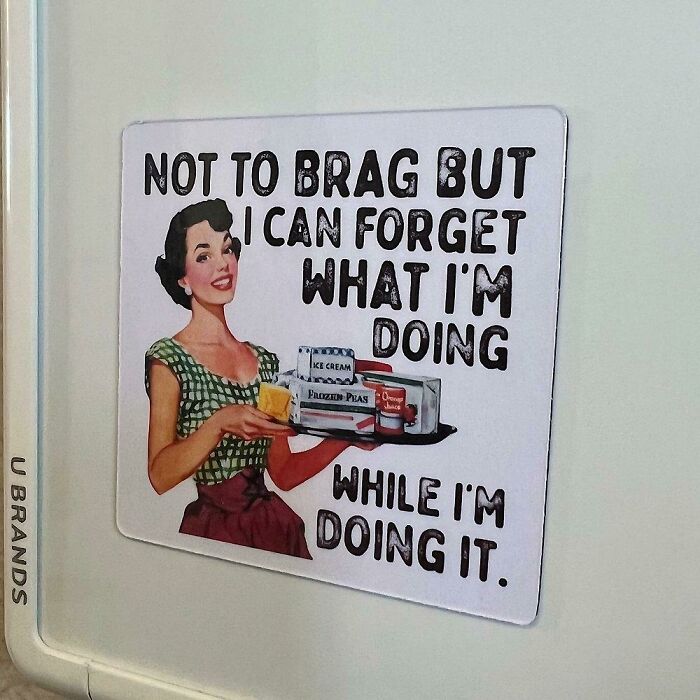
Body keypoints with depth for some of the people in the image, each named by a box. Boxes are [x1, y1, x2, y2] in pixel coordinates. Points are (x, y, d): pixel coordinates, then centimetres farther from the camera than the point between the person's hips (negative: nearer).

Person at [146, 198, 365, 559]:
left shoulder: (264, 360, 8)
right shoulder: (168, 358, -7)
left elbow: (283, 473, 9)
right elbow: (160, 476, -13)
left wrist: (344, 438, -3)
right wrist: (220, 422, -25)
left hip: (275, 526, 4)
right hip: (213, 531, -4)